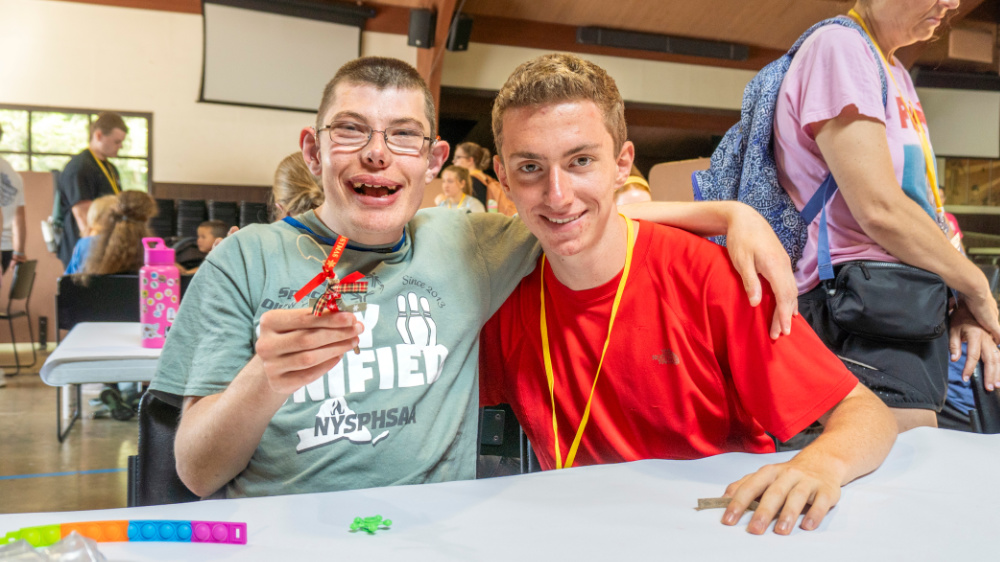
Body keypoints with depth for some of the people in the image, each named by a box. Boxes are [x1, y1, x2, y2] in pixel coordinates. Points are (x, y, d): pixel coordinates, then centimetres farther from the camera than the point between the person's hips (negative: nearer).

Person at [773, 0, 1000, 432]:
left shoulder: (897, 75, 20)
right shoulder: (839, 48, -9)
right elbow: (880, 210, -18)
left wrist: (959, 304, 5)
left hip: (911, 311, 9)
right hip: (863, 314, -9)